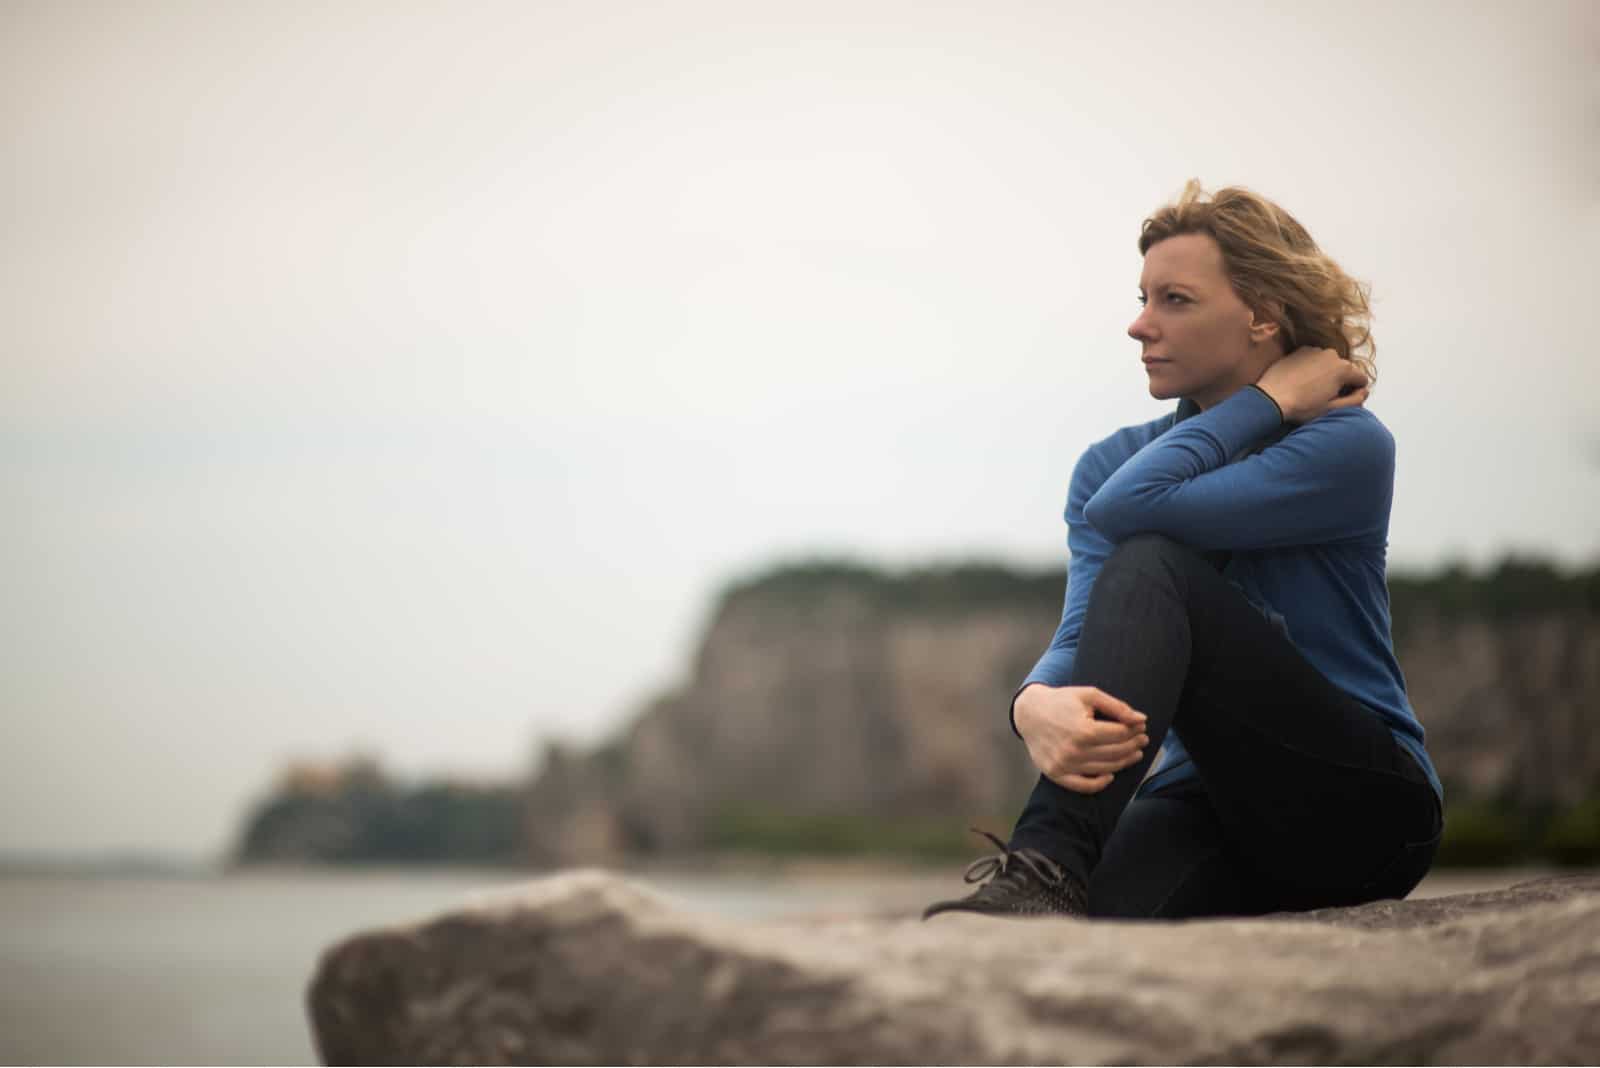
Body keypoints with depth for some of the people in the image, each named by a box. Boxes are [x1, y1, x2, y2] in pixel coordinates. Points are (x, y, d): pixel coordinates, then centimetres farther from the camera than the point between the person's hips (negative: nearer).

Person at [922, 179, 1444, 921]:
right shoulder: (1110, 462, 9)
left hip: (1363, 805, -3)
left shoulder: (1350, 447, -8)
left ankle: (1048, 866, -41)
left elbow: (1131, 506, -23)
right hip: (1212, 801, 3)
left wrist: (1271, 395, -11)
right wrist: (1036, 703, -33)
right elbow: (1085, 630, -10)